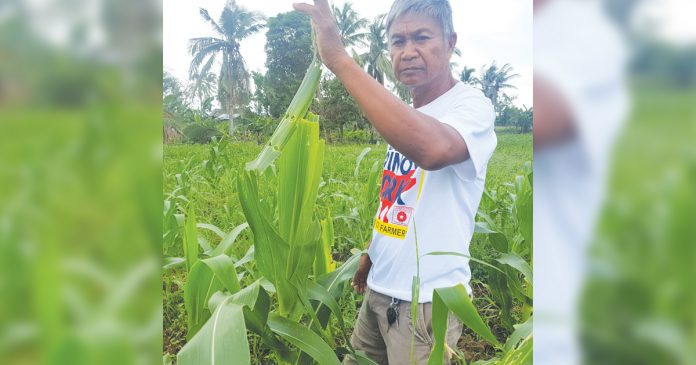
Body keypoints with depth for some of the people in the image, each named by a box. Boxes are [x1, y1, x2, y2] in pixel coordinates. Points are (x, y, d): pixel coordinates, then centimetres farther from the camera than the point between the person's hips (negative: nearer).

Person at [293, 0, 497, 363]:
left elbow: (432, 149, -41)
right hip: (378, 290, 7)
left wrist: (339, 58, -38)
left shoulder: (472, 105, -17)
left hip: (428, 301, -7)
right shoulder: (404, 114, 8)